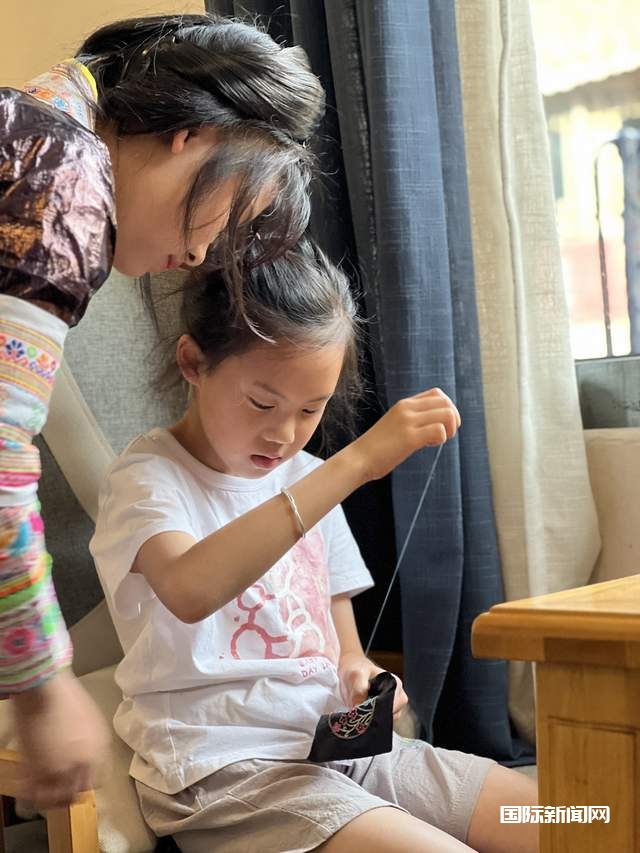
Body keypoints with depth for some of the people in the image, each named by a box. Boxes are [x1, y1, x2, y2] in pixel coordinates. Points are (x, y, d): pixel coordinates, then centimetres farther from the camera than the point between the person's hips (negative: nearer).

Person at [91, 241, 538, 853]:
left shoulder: (306, 480, 15)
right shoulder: (149, 478, -7)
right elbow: (190, 591, -32)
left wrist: (357, 669, -2)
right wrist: (357, 462, -33)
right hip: (225, 772, -7)